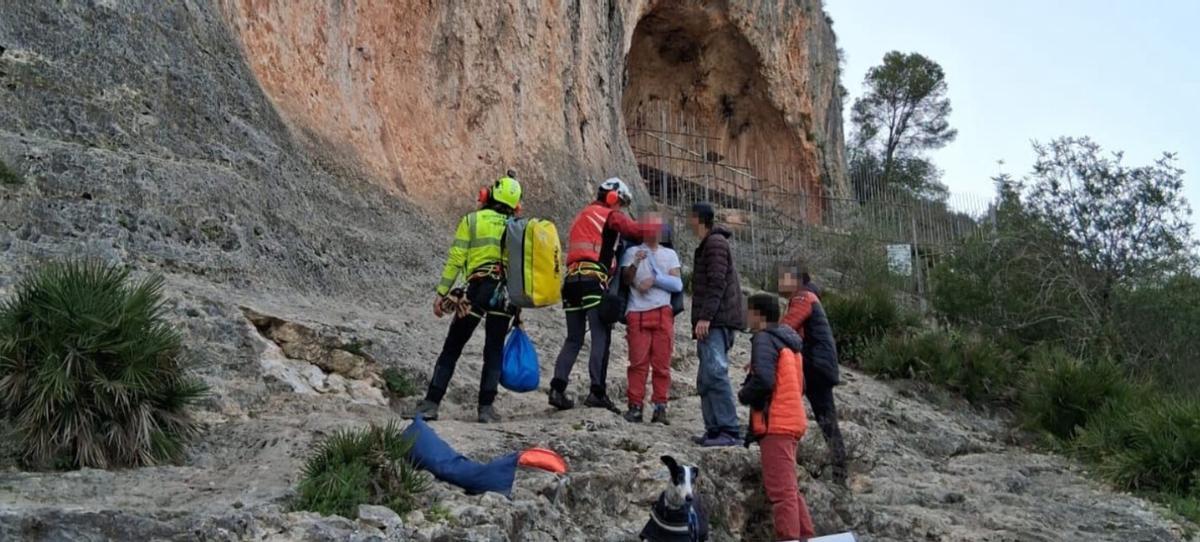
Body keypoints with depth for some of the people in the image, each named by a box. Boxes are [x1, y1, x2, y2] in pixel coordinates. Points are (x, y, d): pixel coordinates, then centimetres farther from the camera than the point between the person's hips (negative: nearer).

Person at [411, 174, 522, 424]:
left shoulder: (471, 221, 5)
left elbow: (455, 260, -2)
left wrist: (441, 292, 1)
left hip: (478, 289, -2)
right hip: (505, 294, 2)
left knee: (451, 349, 4)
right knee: (494, 351, 11)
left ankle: (431, 403, 1)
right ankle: (486, 407, 6)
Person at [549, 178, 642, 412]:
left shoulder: (581, 216, 29)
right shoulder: (610, 215, 4)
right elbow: (638, 233, -5)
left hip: (571, 279, 8)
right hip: (594, 280, -8)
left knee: (573, 339, 10)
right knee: (601, 338, -7)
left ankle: (557, 388, 1)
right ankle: (597, 391, -14)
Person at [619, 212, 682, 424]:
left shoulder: (670, 254, 19)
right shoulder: (633, 252, 13)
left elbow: (677, 284, 6)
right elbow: (625, 280, 0)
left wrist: (654, 279, -6)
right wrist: (635, 264, -17)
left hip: (663, 313, 2)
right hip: (637, 313, -2)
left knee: (662, 363, -1)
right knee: (638, 361, -5)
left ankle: (660, 407, 1)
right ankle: (635, 406, -2)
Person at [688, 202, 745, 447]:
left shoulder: (715, 243, -7)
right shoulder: (709, 244, 25)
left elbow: (717, 283, -17)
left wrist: (704, 317, -22)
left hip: (716, 320, -10)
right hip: (714, 322, 10)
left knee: (715, 373, -16)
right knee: (706, 378, 8)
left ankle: (729, 431, -18)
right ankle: (715, 429, 9)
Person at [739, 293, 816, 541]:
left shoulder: (764, 339, -9)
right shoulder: (788, 341, 19)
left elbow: (763, 380, -23)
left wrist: (743, 395, -4)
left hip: (775, 424, -9)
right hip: (793, 421, 9)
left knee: (781, 491, -9)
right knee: (790, 488, 15)